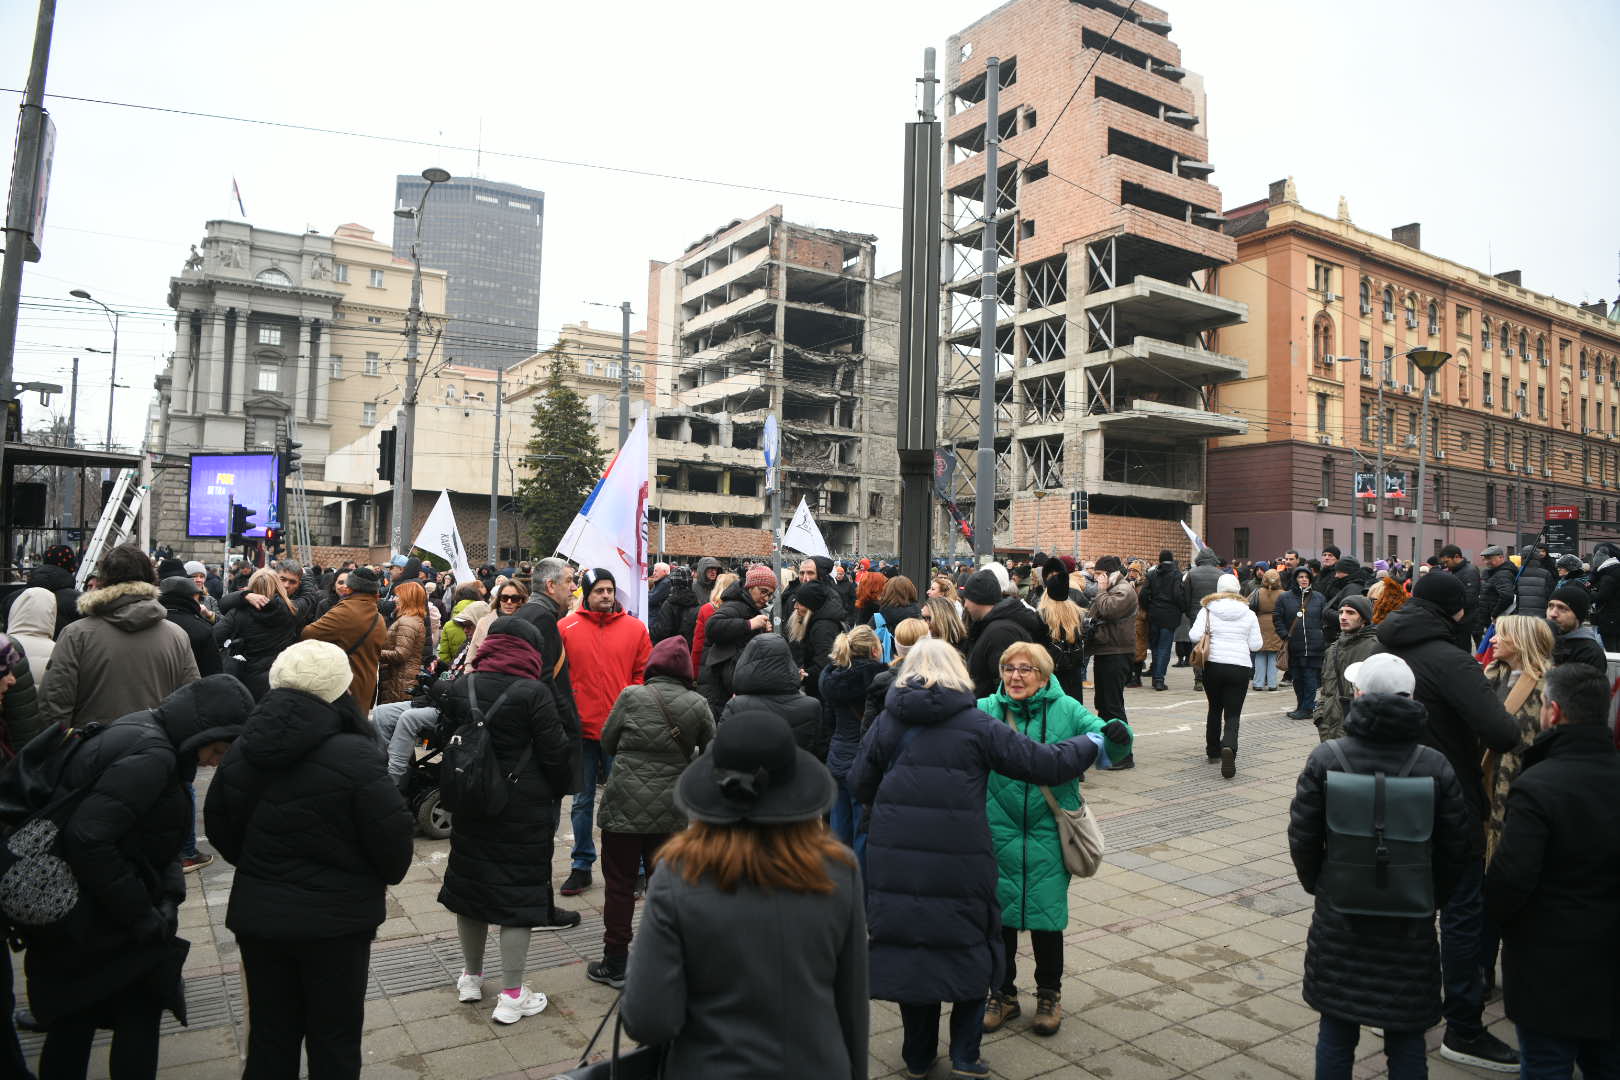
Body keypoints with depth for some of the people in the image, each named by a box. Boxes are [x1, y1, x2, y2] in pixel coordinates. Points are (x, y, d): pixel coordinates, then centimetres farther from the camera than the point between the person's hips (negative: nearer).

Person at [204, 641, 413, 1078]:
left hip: (257, 912, 5)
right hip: (335, 918, -5)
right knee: (334, 1040, 13)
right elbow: (393, 834, -18)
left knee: (270, 1033, 21)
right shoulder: (355, 757, -22)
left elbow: (219, 828, 9)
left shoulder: (241, 751, -2)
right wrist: (388, 876, 4)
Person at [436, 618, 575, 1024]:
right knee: (519, 891, 3)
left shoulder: (460, 687, -1)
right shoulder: (533, 693, -17)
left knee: (471, 881, 19)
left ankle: (471, 977, 36)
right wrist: (557, 791, 5)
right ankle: (511, 996, 10)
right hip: (525, 809, -5)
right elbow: (556, 753, -13)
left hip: (470, 805, 6)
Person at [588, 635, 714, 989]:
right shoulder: (698, 705, -3)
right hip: (672, 810, 2)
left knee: (620, 883, 9)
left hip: (624, 805, -2)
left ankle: (615, 963, 16)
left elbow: (607, 743, 4)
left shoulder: (631, 696, -7)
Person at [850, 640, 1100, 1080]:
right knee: (970, 950, 18)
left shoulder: (886, 722, 2)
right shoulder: (977, 726, -5)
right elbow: (1045, 764, -3)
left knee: (907, 949, 16)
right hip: (960, 866, -2)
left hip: (894, 861, 3)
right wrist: (1092, 744, 14)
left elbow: (859, 785, 6)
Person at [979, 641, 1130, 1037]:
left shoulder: (1066, 710, -3)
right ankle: (1002, 994, 33)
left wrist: (1116, 734, -26)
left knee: (1046, 916, 9)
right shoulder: (986, 710, -3)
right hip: (999, 830, 1)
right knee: (998, 914, 12)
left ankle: (1049, 996, 33)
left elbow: (1103, 742, -4)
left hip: (1047, 832, -1)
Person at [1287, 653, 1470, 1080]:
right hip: (1411, 924, 1)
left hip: (1339, 918, -1)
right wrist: (1431, 897, 16)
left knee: (1336, 1031, 13)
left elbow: (1302, 837, -6)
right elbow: (1456, 848, 0)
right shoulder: (1436, 767, -8)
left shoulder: (1325, 759, -12)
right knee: (1406, 1038, 14)